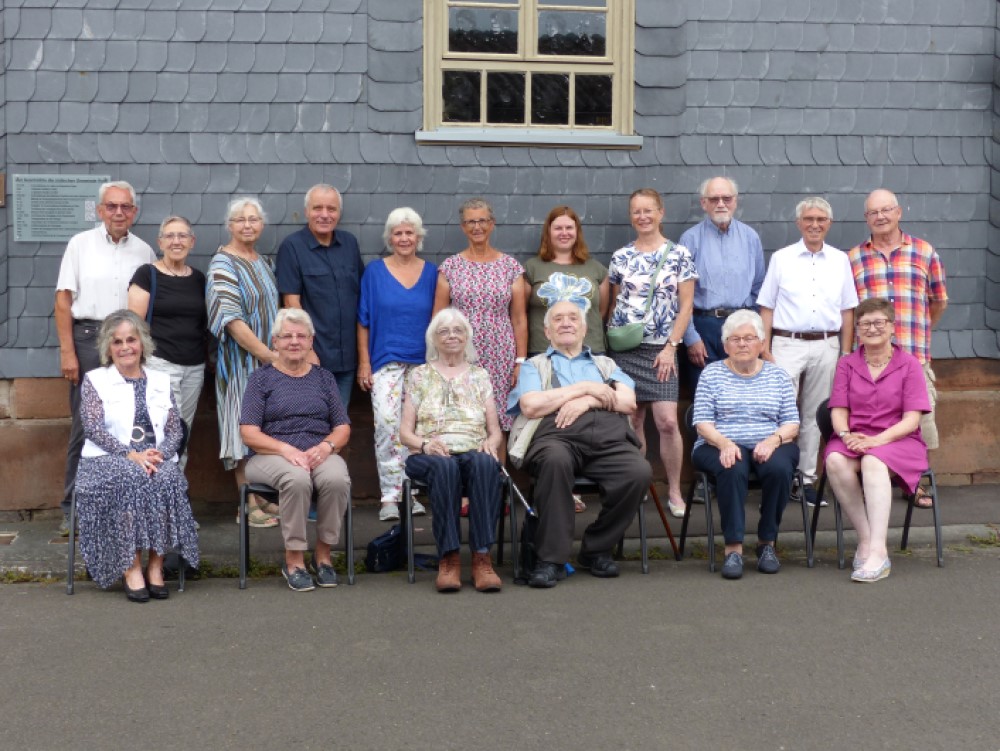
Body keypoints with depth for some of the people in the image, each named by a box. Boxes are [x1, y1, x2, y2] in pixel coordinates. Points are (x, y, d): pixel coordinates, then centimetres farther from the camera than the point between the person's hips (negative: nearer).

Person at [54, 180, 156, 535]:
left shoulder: (144, 251, 10)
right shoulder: (81, 244, 4)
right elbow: (63, 299, 1)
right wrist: (67, 351, -7)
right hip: (89, 337, -2)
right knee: (84, 426, -2)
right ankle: (74, 508, 6)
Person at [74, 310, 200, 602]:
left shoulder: (160, 381, 18)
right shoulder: (94, 380, 9)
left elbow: (176, 430, 10)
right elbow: (93, 427, -5)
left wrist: (159, 454, -12)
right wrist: (130, 455, -19)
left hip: (157, 460, 2)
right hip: (108, 460, -2)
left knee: (166, 479, -32)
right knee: (130, 480, -35)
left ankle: (156, 566, -25)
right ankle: (131, 568, -29)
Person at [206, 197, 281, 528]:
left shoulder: (263, 262, 14)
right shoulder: (223, 264, -11)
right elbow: (232, 320, -20)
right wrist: (268, 354, -21)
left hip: (269, 360, 8)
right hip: (241, 361, -8)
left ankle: (265, 499, 18)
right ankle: (250, 506, 2)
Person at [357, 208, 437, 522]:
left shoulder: (430, 272, 9)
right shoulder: (375, 271, 5)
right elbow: (363, 321, 5)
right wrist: (364, 363, -1)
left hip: (422, 363, 2)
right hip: (385, 362, -2)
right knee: (387, 425, -13)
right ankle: (390, 496, -8)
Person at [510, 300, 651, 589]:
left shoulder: (606, 365, 34)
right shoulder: (534, 365, 26)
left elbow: (628, 401, 15)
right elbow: (531, 406, 4)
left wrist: (587, 401, -1)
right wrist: (584, 388, 5)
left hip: (609, 437, 3)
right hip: (556, 434, -2)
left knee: (639, 472, -30)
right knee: (556, 460, -40)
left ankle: (596, 549, -9)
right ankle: (551, 558, -30)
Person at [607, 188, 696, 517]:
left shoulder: (678, 254, 1)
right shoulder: (621, 256, 8)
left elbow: (685, 307, 0)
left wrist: (671, 346, -8)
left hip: (660, 349, -2)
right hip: (624, 348, 2)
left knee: (667, 421, -11)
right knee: (632, 422, 5)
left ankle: (675, 491, 3)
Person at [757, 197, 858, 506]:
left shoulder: (840, 260, 11)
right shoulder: (781, 258, 5)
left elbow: (847, 310, 12)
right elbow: (767, 308, 3)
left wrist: (846, 353, 7)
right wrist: (765, 351, -3)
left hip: (826, 346, 2)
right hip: (787, 344, -2)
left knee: (814, 415, 8)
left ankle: (807, 478, 14)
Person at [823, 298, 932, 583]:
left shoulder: (909, 365, 6)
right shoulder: (846, 364, 15)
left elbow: (911, 419, -4)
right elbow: (838, 411, 7)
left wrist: (877, 440, -20)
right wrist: (846, 435, -16)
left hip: (897, 440, -2)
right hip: (854, 439, 3)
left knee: (873, 462, -38)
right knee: (836, 461, -34)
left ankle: (877, 551, -43)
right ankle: (865, 539, -26)